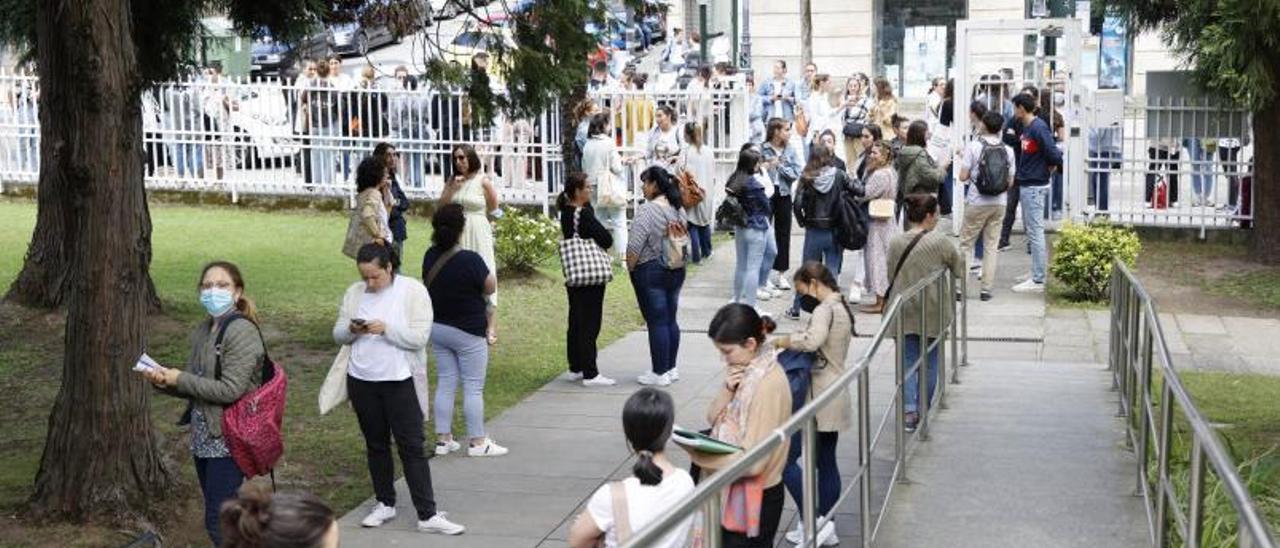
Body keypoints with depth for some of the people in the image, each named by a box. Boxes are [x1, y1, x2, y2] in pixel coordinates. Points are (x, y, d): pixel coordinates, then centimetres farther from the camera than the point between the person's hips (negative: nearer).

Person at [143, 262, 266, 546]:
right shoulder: (203, 330, 10)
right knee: (220, 514, 15)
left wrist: (180, 379, -14)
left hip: (227, 439, -8)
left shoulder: (242, 331, -15)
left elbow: (230, 389, -21)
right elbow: (193, 385, 14)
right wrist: (164, 381, -6)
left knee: (218, 522, -8)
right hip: (203, 435, 8)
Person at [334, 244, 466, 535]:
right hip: (362, 380, 4)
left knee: (412, 446, -3)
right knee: (376, 444, 14)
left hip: (400, 381, -4)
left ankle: (427, 515, -1)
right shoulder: (354, 292, 5)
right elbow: (338, 334, 6)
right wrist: (352, 329, -15)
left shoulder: (413, 291, -8)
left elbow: (419, 337, -14)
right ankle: (385, 504, 29)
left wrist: (386, 328, -25)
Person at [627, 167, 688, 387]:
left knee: (656, 322, -3)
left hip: (651, 272, -8)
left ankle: (660, 373, 1)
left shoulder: (647, 210, -17)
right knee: (670, 319, 14)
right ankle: (671, 368, 21)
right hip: (677, 270, 8)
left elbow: (635, 246, -19)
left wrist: (630, 268, -6)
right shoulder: (678, 209, 7)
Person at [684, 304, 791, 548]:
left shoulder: (769, 383, -24)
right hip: (735, 491, 8)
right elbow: (714, 418, 7)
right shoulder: (746, 370, 2)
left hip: (756, 499, -8)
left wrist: (698, 454, -21)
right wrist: (728, 389, -11)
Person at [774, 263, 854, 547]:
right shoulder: (842, 307, 14)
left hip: (819, 398, -10)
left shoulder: (825, 309, -16)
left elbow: (811, 341, -34)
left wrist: (781, 340, -20)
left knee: (786, 459, -8)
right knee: (826, 462, 15)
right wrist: (795, 340, -1)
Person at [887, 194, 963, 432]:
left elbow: (891, 276, 7)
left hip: (903, 312, 3)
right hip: (931, 311, -2)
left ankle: (908, 410, -6)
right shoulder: (940, 242, -12)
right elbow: (959, 270, -2)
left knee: (908, 361, 8)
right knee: (929, 362, 13)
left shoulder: (895, 243, -2)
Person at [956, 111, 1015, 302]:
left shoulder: (973, 146, -9)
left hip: (977, 202, -3)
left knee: (965, 244, 6)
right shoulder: (1008, 150, 1)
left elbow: (963, 176, -10)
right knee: (992, 246, 8)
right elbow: (1010, 182, 6)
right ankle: (987, 288, 7)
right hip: (999, 203, 3)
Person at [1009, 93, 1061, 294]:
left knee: (1035, 231, -6)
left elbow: (1054, 155, -21)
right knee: (1031, 229, 17)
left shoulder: (1038, 128, -19)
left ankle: (1038, 281, -3)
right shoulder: (1027, 128, 10)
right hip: (1026, 185, 10)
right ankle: (1038, 271, 27)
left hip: (1034, 187, -10)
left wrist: (1048, 170, -4)